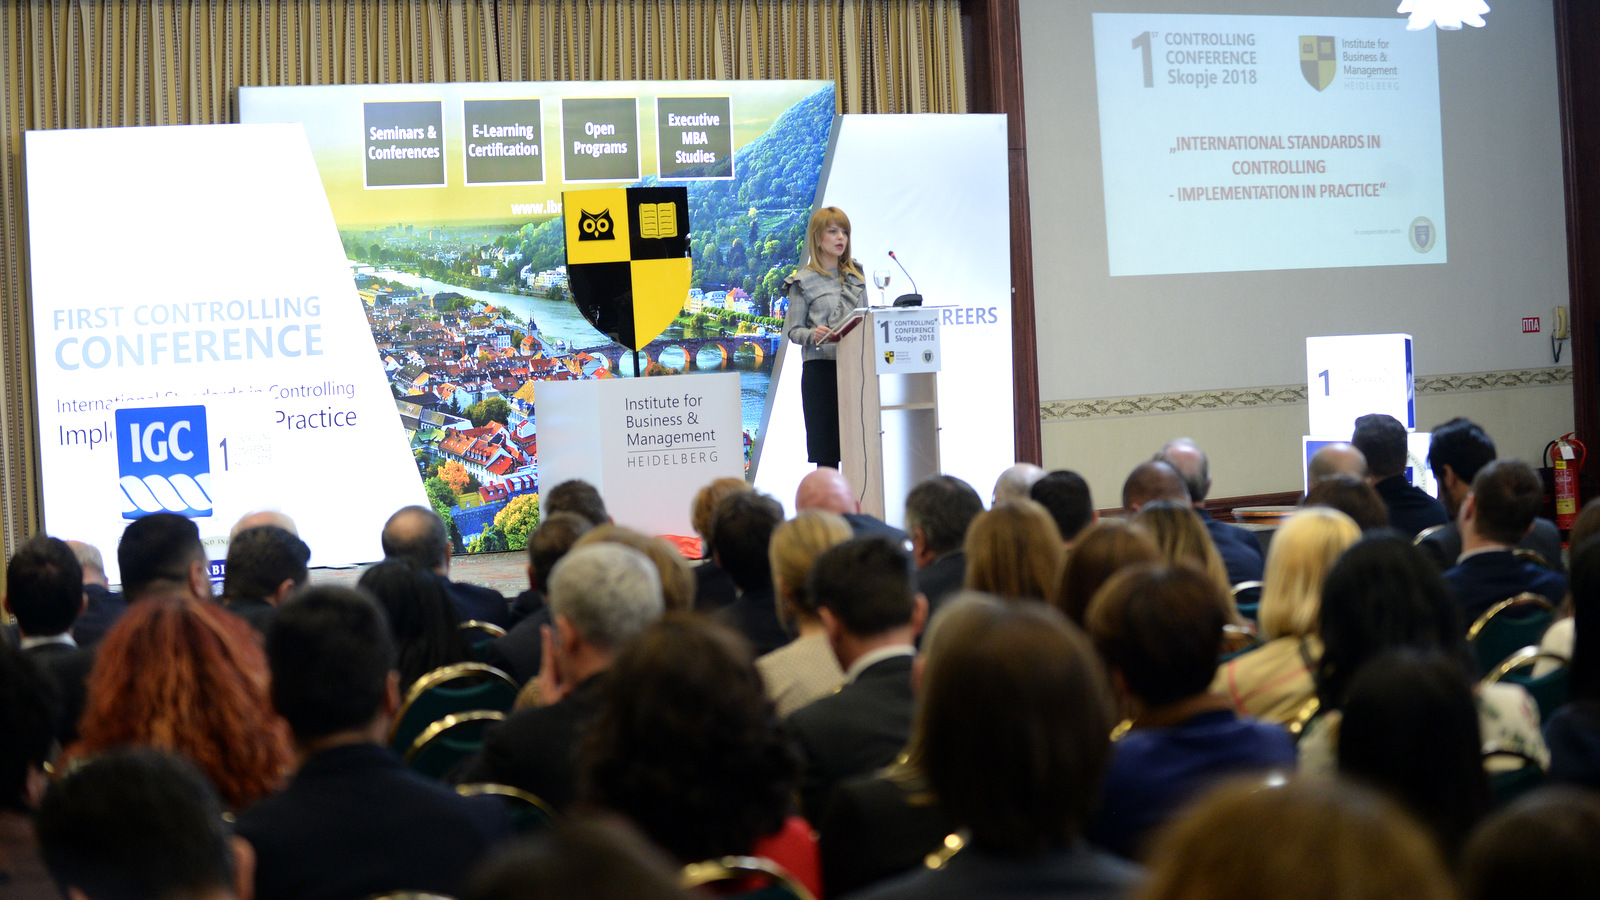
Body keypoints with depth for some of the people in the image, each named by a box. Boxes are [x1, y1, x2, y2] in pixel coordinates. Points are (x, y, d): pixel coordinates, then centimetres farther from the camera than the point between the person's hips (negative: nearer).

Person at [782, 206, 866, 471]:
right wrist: (814, 335, -21)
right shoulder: (803, 281, 0)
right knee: (826, 452, -2)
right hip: (821, 367, -4)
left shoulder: (855, 275, 14)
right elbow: (793, 329, -2)